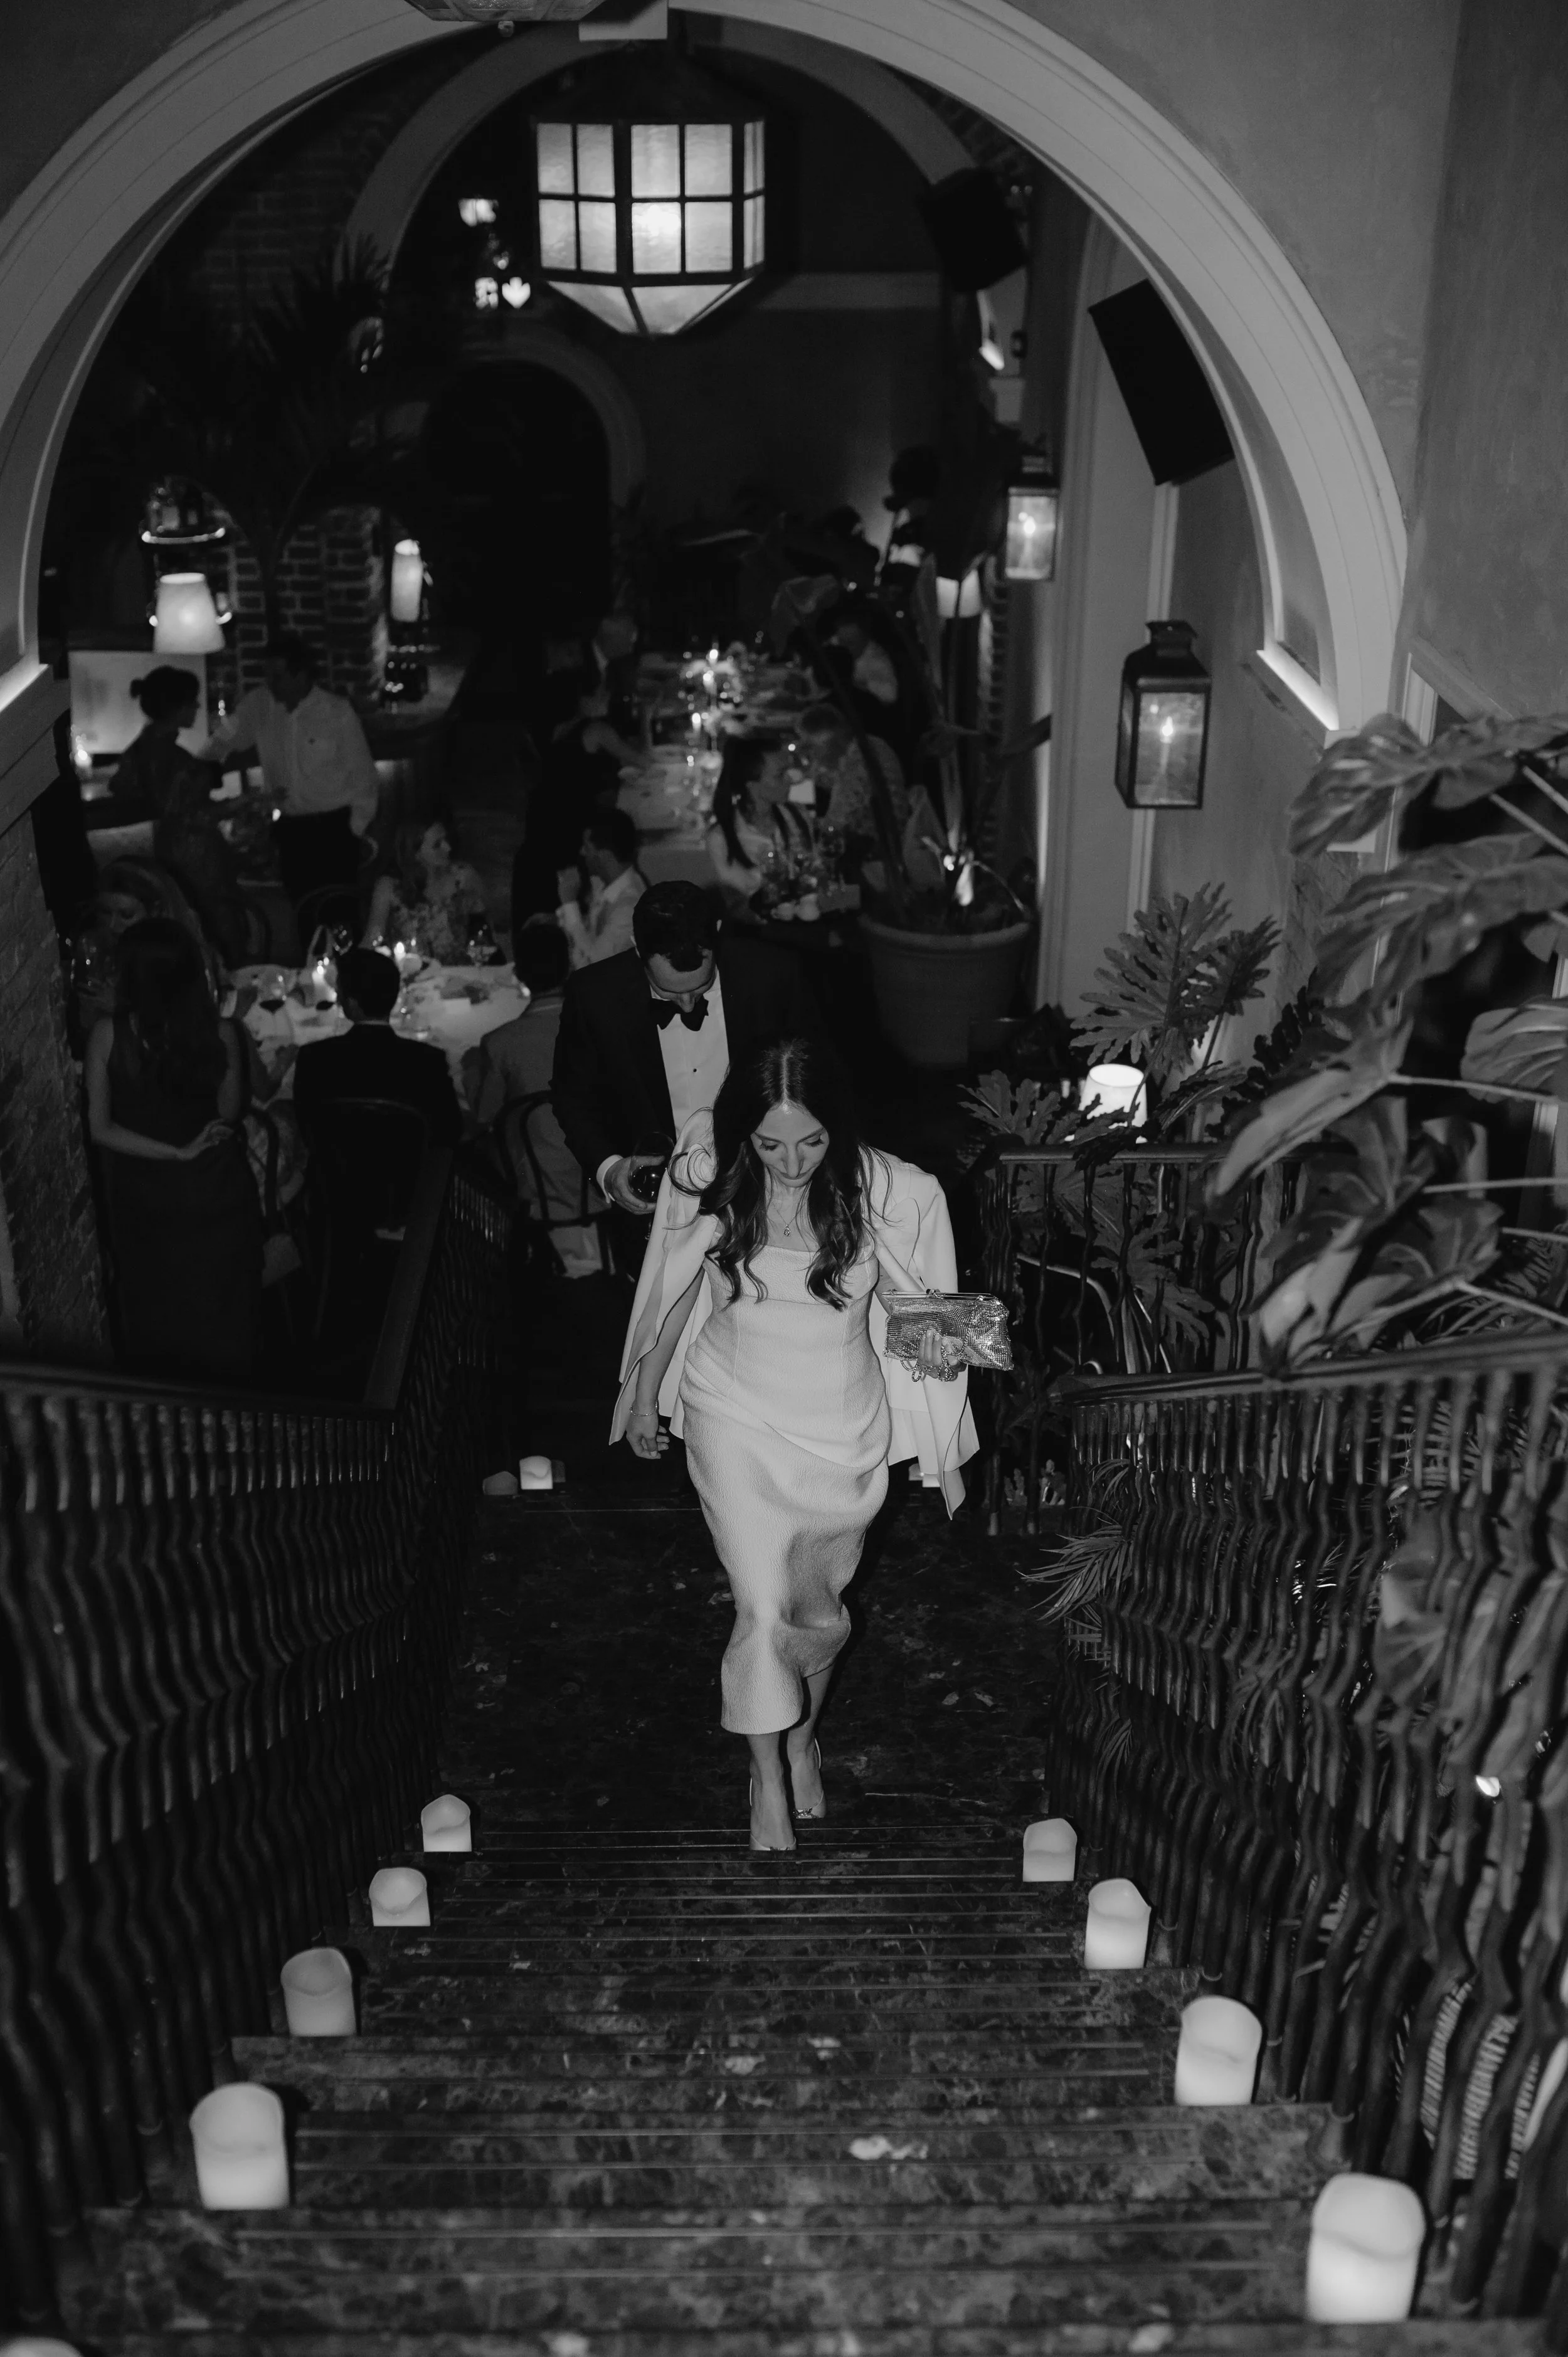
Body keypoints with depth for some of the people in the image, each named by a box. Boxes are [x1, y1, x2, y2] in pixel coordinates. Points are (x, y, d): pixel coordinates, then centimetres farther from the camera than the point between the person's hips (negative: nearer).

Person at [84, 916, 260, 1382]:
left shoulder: (108, 1035, -21)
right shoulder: (221, 1033, -20)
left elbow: (100, 1129, -17)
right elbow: (229, 1114, -5)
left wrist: (175, 1152, -15)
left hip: (144, 1192, 0)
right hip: (214, 1187, 0)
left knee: (157, 1298, 23)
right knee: (220, 1295, 23)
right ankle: (227, 1381, 42)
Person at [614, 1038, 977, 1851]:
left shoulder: (885, 1191, -16)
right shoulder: (715, 1182, -14)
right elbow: (681, 1295, 3)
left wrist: (934, 1340, -17)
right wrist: (644, 1395, 12)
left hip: (844, 1426, 1)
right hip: (737, 1420, -1)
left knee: (822, 1614, 17)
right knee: (764, 1613, -6)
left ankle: (804, 1733, 47)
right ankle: (767, 1781, 20)